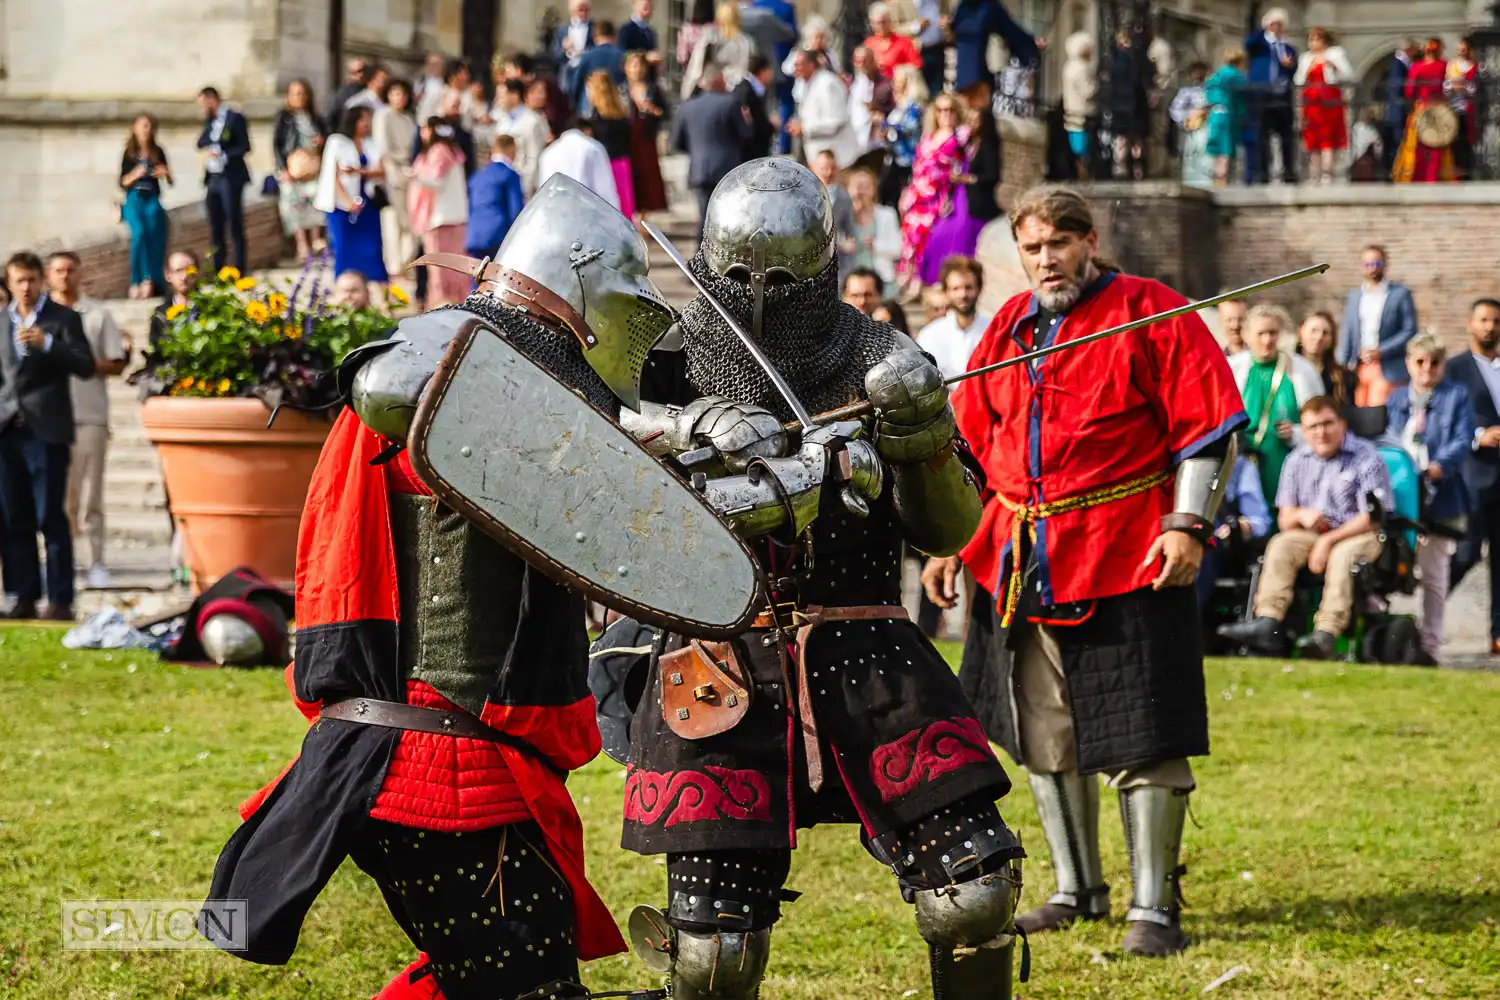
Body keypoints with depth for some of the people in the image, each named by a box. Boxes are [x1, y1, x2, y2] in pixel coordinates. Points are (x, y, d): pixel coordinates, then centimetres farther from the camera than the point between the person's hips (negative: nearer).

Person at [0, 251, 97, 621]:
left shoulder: (63, 318, 2)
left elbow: (86, 367, -6)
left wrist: (47, 343, -18)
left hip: (46, 430, -4)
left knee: (51, 518, -7)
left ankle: (60, 600, -5)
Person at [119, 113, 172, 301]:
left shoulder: (157, 153, 11)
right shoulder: (129, 154, 7)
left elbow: (170, 182, 15)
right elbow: (123, 183, 5)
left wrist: (166, 174, -7)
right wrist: (135, 174, -13)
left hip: (152, 200, 1)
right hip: (134, 200, -1)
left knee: (155, 235, -27)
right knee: (140, 233, -30)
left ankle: (151, 281, -25)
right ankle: (143, 280, -27)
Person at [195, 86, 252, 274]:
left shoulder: (235, 119, -5)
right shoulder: (209, 122, 16)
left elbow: (244, 147, -9)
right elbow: (202, 144, 15)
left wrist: (222, 155, -19)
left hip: (230, 179, -7)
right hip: (213, 179, 7)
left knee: (235, 226, -4)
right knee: (216, 228, 7)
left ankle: (239, 270, -1)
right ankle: (217, 270, 11)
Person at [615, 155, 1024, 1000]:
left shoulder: (879, 362, 4)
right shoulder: (671, 366, 1)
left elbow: (951, 531, 3)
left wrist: (925, 432, -16)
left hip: (863, 654, 1)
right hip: (722, 668, -1)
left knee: (975, 890, -5)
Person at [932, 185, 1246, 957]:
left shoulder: (1150, 313, -4)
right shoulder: (1007, 329, 14)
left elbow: (1208, 425, -7)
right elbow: (971, 445, 20)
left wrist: (1188, 525, -14)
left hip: (1129, 560, -6)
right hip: (1020, 566, 6)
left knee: (1142, 741, -6)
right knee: (1043, 735, 13)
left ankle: (1153, 907, -1)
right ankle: (1078, 891, 27)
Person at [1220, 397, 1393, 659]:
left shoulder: (1366, 458, -4)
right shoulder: (1298, 460, 11)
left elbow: (1373, 518, -11)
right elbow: (1285, 519, 12)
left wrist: (1329, 540, -19)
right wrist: (1301, 515, -14)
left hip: (1359, 536, -5)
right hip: (1313, 534, 5)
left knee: (1343, 555, -37)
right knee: (1281, 545, -24)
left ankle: (1327, 634, -49)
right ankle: (1268, 624, -39)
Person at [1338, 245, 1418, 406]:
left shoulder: (1400, 294, 3)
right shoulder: (1354, 297, 16)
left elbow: (1410, 331, -2)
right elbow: (1347, 334, 15)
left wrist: (1381, 352, -12)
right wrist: (1341, 367, 2)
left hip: (1388, 370, -4)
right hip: (1359, 368, 4)